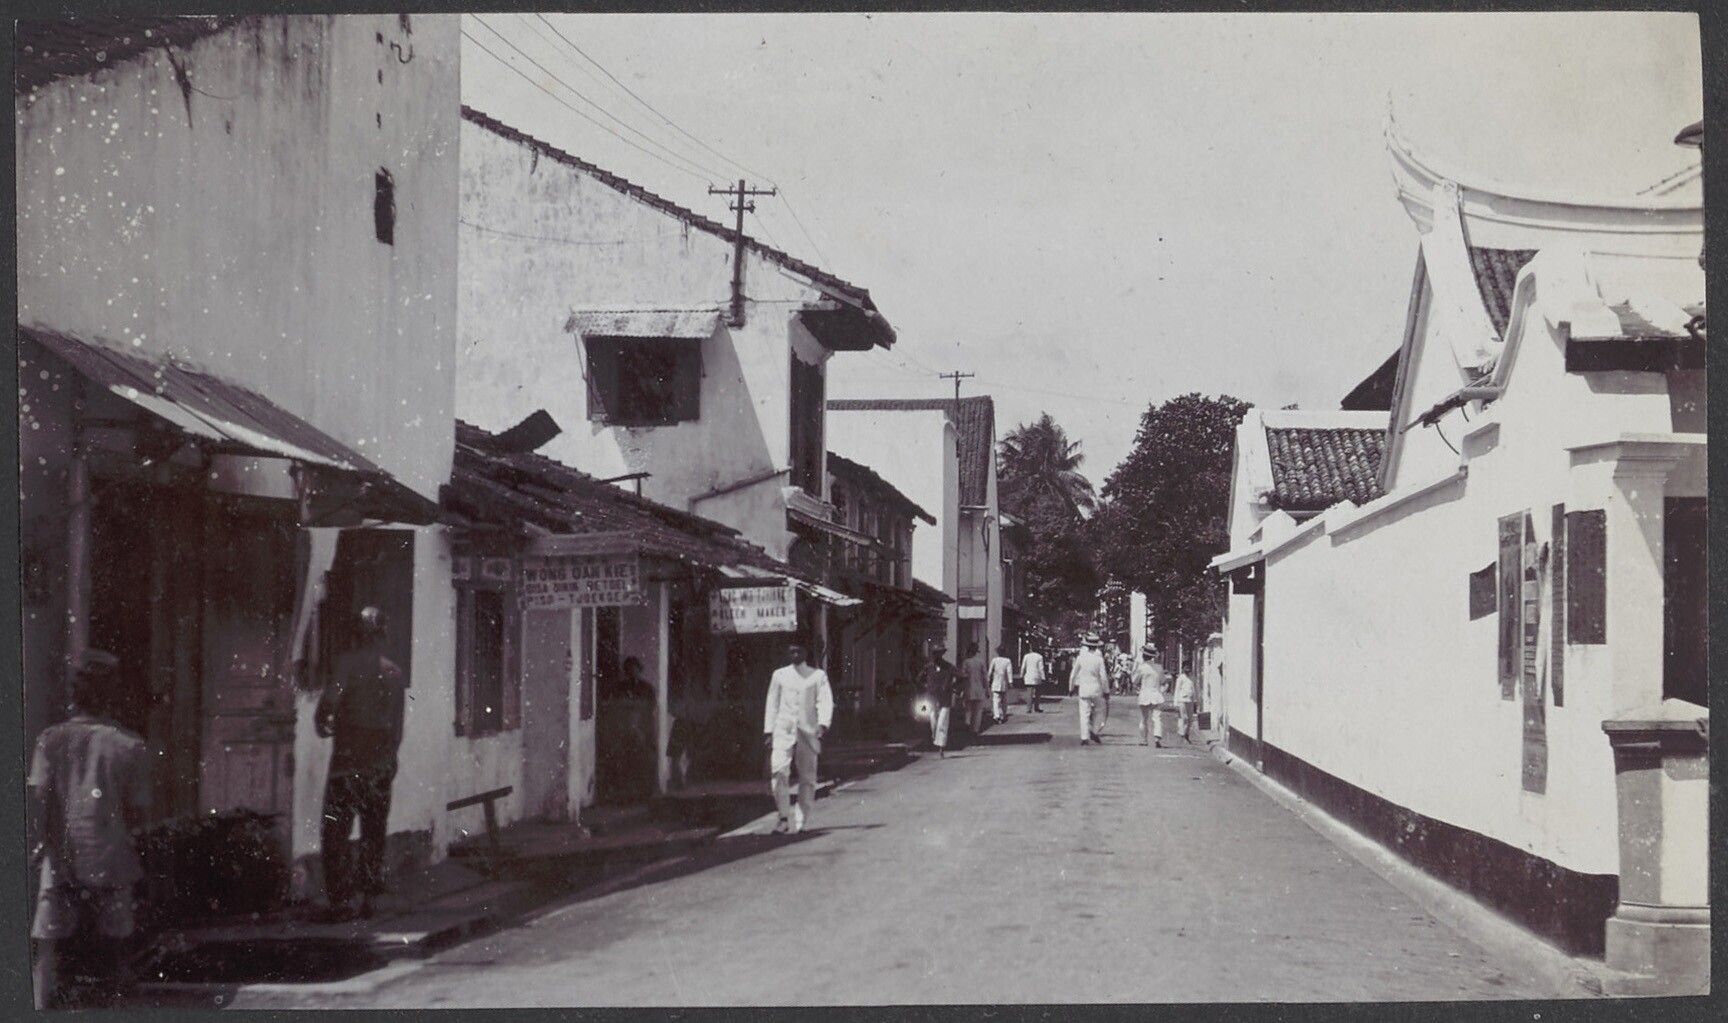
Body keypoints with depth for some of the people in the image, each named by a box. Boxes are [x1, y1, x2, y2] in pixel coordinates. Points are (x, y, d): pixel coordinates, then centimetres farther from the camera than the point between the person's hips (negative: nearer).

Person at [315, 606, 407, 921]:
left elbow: (330, 699, -20)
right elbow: (398, 727, 8)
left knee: (336, 832, 1)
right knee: (374, 833, 14)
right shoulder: (396, 673, 5)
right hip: (382, 762, 5)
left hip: (349, 757, -4)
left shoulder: (349, 662, -8)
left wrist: (322, 723, 0)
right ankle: (368, 896, 16)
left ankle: (340, 901, -4)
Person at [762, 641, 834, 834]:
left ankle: (800, 821, 11)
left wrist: (823, 724, -17)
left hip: (808, 731, 0)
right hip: (783, 730, 0)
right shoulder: (779, 675, 11)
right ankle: (784, 816, -10)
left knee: (807, 777, 2)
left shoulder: (818, 676, 7)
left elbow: (825, 701, -1)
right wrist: (768, 731, 10)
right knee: (779, 770, -18)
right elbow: (772, 704, 15)